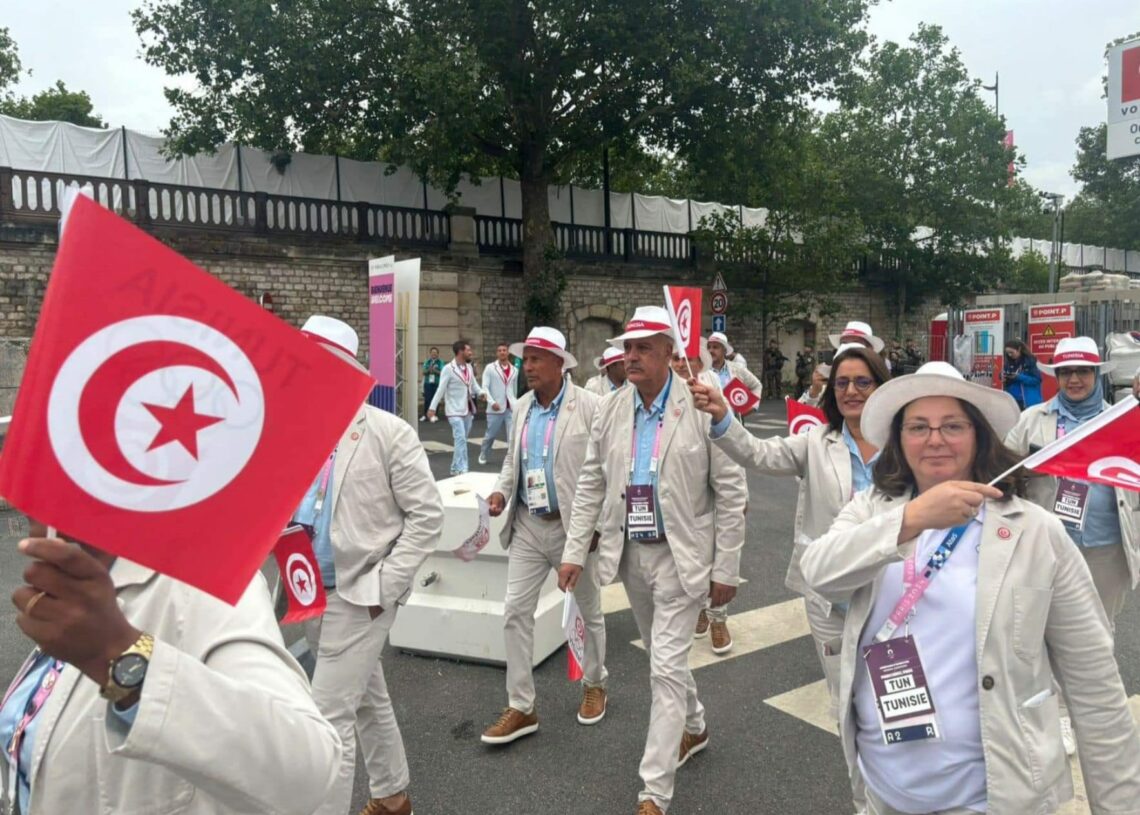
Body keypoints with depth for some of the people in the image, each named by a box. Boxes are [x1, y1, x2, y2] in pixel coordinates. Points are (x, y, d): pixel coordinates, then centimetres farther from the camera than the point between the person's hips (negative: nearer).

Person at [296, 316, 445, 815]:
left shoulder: (387, 433, -13)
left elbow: (427, 516, -12)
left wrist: (383, 586, -15)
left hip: (360, 596, -6)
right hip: (315, 593, 6)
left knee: (329, 718, -4)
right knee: (369, 701, 22)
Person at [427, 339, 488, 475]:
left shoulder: (469, 367, 7)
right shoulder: (449, 369, -13)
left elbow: (474, 384, 13)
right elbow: (441, 390, -14)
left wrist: (481, 392, -8)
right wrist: (432, 407, -19)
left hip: (468, 410, 7)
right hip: (455, 411, -7)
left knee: (462, 439, 13)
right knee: (461, 439, -15)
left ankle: (455, 468, 23)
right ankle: (462, 470, -14)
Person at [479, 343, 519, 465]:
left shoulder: (514, 370, 9)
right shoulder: (490, 368, -1)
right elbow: (485, 387, -7)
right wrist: (492, 402, -20)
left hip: (511, 408, 2)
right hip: (496, 408, -2)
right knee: (491, 435, 13)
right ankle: (483, 454, 37)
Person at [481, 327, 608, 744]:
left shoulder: (588, 405, -12)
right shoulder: (523, 406, 6)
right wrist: (501, 491, -1)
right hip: (527, 525, 5)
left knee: (589, 611, 14)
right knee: (515, 612, 2)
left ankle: (594, 685, 38)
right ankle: (520, 708, 14)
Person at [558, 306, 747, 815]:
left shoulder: (702, 409, -15)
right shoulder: (610, 410, -1)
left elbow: (731, 494, -11)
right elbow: (590, 485, 5)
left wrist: (725, 570, -10)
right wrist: (574, 551, 1)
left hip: (680, 555, -5)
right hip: (630, 553, 5)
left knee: (666, 667, -3)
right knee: (662, 656, 22)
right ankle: (693, 728, 49)